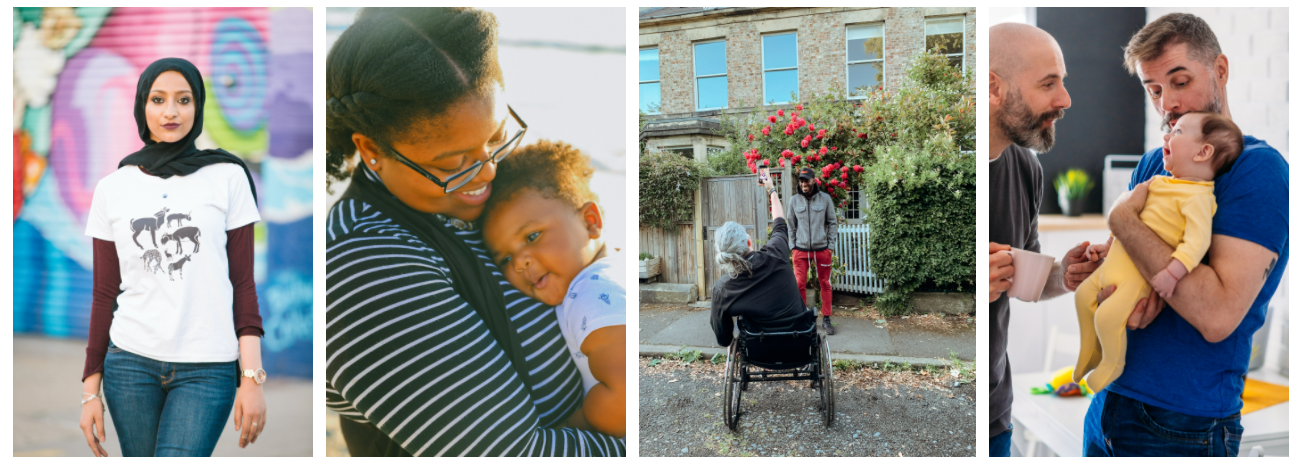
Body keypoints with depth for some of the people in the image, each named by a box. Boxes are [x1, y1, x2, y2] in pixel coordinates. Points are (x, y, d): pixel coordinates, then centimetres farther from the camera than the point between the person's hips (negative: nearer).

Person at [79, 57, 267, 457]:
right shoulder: (112, 188, 6)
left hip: (208, 370, -2)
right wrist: (91, 388, 8)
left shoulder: (228, 177, -1)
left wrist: (253, 378, -7)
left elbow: (243, 283, -2)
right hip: (130, 362, 3)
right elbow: (103, 294, 10)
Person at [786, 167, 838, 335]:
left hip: (822, 249, 0)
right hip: (801, 249, 0)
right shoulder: (794, 200, 2)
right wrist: (792, 246, 5)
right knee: (799, 284, -2)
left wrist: (831, 245, 0)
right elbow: (791, 226, 9)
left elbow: (832, 223, 4)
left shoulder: (825, 198, -1)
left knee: (825, 283, 7)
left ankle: (826, 319, 19)